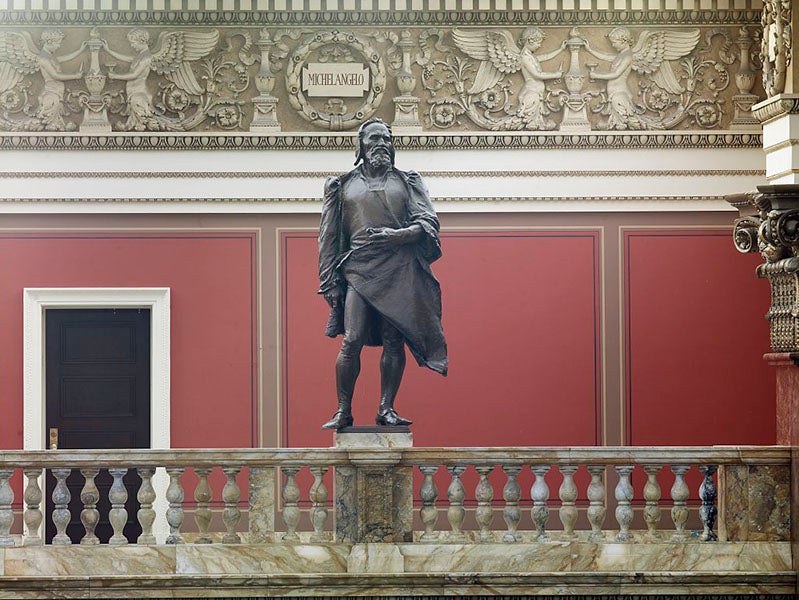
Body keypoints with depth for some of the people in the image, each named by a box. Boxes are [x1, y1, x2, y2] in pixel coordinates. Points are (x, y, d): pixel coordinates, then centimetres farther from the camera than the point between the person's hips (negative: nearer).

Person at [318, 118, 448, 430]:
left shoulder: (408, 182, 15)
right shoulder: (342, 186, 15)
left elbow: (429, 223, 5)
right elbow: (329, 237, 13)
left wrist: (395, 235, -13)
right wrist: (330, 282, 5)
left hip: (400, 272, 1)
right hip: (359, 271, -1)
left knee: (394, 343, -3)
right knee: (352, 341, -11)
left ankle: (386, 409, 2)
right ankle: (343, 411, -6)